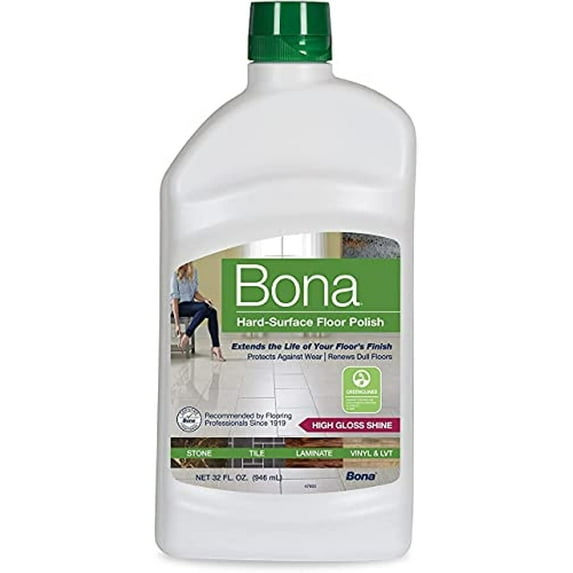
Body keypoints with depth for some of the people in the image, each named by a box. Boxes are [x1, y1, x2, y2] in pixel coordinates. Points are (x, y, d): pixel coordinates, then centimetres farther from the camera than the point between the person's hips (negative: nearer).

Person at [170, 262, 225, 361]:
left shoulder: (193, 272, 8)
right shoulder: (176, 275, -11)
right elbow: (174, 299, -14)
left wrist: (205, 299, -5)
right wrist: (177, 323, -19)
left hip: (190, 303, 6)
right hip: (179, 306, -6)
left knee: (212, 312, -24)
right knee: (204, 307, -32)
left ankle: (216, 347, -29)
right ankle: (185, 336, -22)